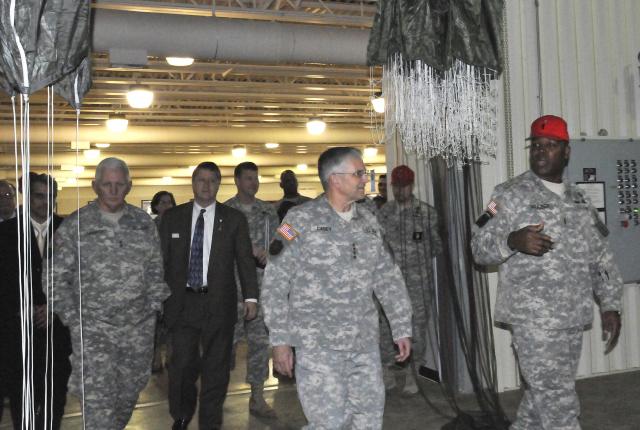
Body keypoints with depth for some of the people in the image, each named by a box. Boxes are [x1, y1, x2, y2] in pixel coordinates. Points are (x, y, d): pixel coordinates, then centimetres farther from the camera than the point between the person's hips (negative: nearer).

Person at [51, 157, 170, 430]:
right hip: (93, 329, -3)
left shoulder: (144, 223, 4)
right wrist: (73, 319, -6)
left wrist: (154, 306, 1)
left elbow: (156, 270, 9)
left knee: (129, 392, 15)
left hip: (139, 327, 3)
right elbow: (58, 278, -1)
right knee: (98, 401, -5)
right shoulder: (74, 226, -4)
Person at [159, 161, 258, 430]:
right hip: (182, 302, 1)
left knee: (216, 367, 7)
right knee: (182, 365, 4)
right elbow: (161, 259, 6)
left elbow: (245, 260, 0)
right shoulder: (172, 217, 6)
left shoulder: (234, 219, 3)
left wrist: (250, 297, -7)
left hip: (219, 304, 0)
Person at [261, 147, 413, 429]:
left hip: (365, 343, 5)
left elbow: (388, 279, 13)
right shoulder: (301, 220, -7)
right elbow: (275, 282, -7)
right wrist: (280, 341, -9)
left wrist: (402, 329, 10)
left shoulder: (368, 222, 10)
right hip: (318, 345, -5)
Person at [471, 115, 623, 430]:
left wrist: (610, 305, 8)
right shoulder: (511, 194, -4)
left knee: (543, 396, 15)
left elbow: (600, 256, 17)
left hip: (572, 318, 6)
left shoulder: (578, 199, 13)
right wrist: (512, 240, -28)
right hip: (533, 319, -6)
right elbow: (480, 248, -8)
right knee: (557, 401, -3)